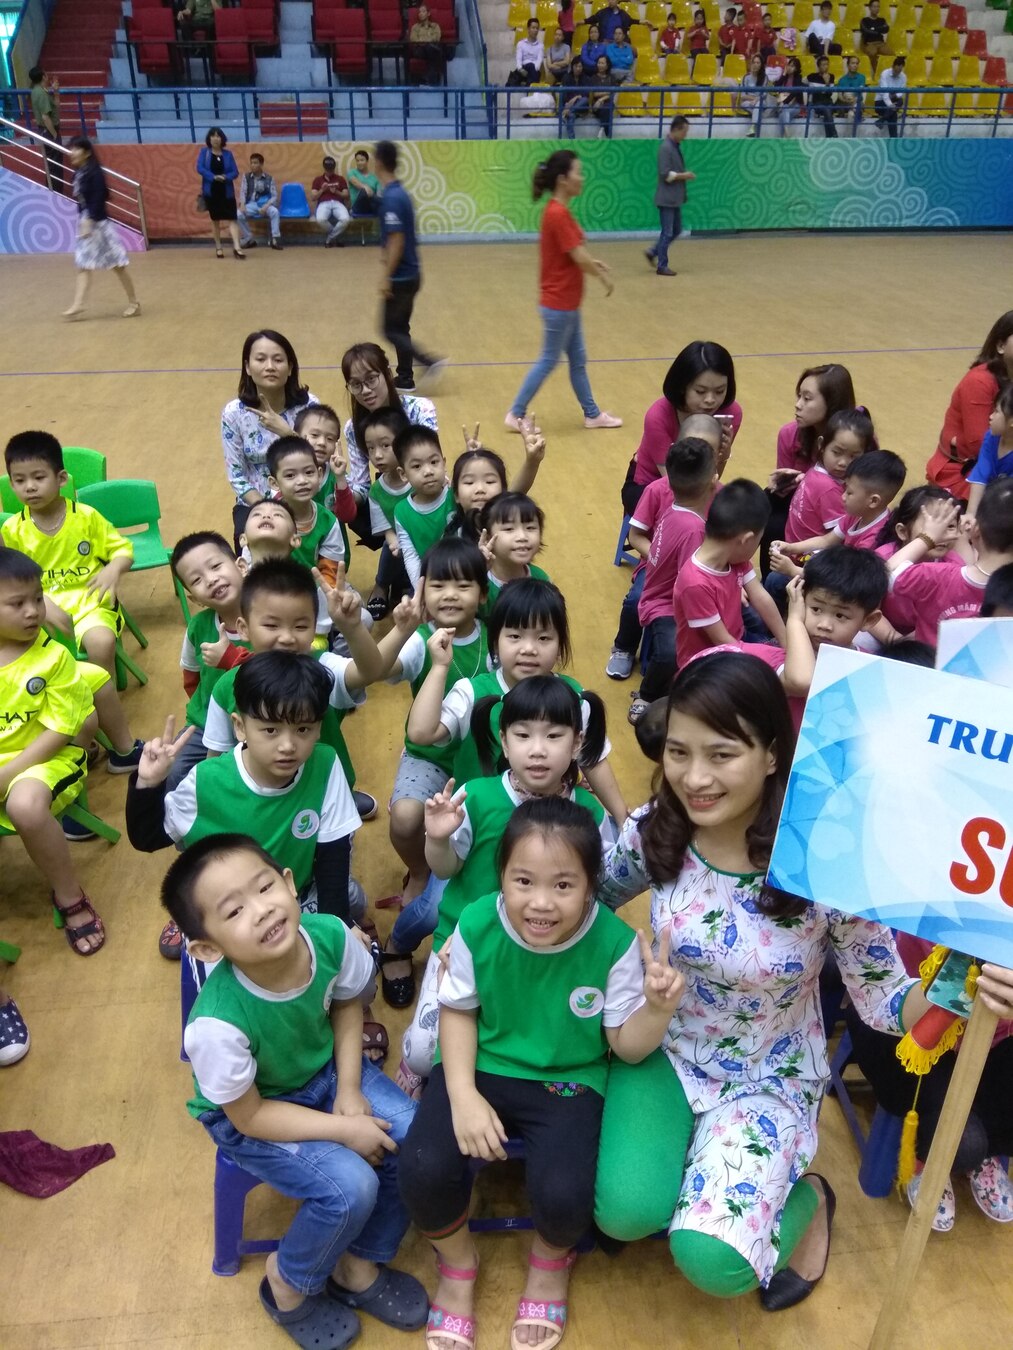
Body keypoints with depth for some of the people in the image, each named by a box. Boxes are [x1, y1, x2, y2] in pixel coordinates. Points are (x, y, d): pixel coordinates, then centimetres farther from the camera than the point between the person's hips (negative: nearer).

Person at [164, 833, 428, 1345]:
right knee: (350, 1186, -21)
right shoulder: (219, 1023, -38)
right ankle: (288, 1284, 13)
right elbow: (249, 1114, -21)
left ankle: (360, 1265, 18)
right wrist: (344, 1129, -21)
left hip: (326, 1069, 5)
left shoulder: (330, 935, -28)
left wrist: (349, 1090, -12)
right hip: (249, 1115, -4)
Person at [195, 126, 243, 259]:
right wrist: (214, 177, -22)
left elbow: (235, 172, 0)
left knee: (232, 219, -11)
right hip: (211, 191, 0)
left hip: (226, 192, 0)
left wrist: (225, 177, -20)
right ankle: (218, 247, 18)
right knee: (215, 220, 9)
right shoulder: (204, 152, 2)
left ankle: (236, 248, -18)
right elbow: (199, 168, -9)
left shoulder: (228, 154, 4)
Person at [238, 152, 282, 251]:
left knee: (274, 211, -34)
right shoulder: (246, 177, 7)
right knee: (239, 214, -27)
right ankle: (249, 239, -9)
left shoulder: (269, 178, 4)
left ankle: (275, 239, -25)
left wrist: (266, 206, -22)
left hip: (265, 204, -1)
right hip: (251, 204, 1)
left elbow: (274, 196, -3)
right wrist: (242, 205, -21)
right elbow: (242, 192, 0)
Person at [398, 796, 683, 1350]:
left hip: (567, 1081, -1)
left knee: (564, 1195, -25)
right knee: (423, 1171, -21)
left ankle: (550, 1261, 18)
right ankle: (457, 1265, 16)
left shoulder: (615, 942, -21)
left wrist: (657, 1009, -32)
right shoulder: (476, 926, -17)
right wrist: (463, 1096, -11)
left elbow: (626, 1046, -10)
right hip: (481, 1067, 2)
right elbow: (458, 1011, 0)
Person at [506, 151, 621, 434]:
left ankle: (592, 414, 26)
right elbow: (579, 258, -21)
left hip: (566, 302, 9)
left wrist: (592, 263, 8)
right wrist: (603, 277, -6)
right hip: (559, 303, -9)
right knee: (548, 361, 2)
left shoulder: (558, 211, 7)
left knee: (578, 360, 16)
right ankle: (515, 415, 12)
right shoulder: (558, 214, -21)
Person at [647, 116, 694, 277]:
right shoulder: (665, 148, -16)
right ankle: (662, 266, 5)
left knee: (676, 230, 14)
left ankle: (652, 252, 23)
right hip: (667, 198, -9)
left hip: (675, 197, 9)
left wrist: (685, 175, 6)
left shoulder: (676, 146, 13)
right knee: (667, 233, -3)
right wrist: (684, 176, -16)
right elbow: (665, 174, -22)